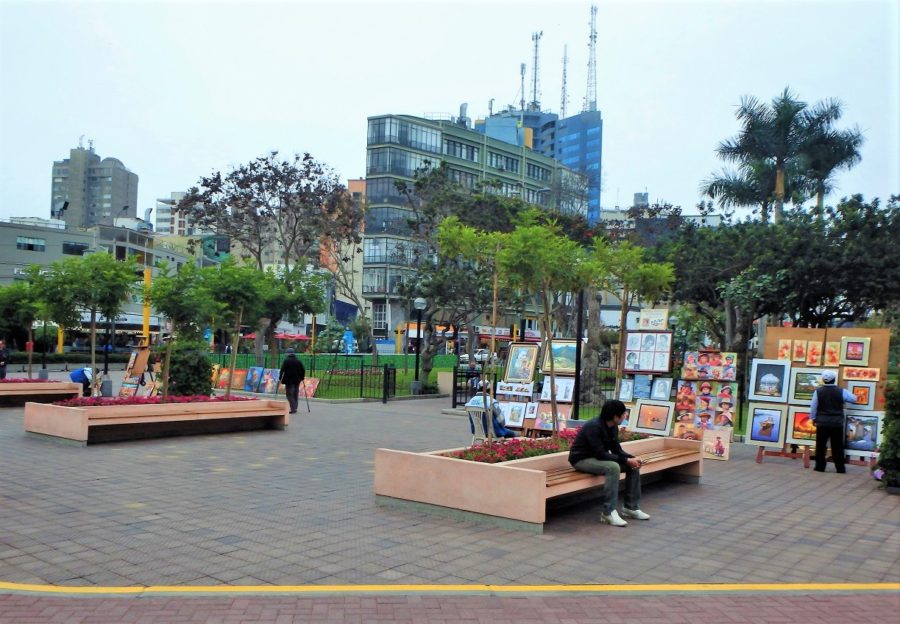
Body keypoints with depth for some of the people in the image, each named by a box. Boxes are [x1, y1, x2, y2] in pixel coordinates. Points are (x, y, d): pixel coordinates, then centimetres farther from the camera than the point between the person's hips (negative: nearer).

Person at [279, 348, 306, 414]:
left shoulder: (286, 361, -8)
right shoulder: (298, 361, 8)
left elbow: (282, 370, -12)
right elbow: (303, 370, 10)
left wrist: (280, 378, -6)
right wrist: (302, 378, 19)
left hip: (289, 380, -5)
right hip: (297, 380, 5)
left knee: (289, 394, -3)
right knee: (295, 394, 13)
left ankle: (293, 408, -13)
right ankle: (295, 408, 18)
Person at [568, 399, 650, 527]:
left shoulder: (613, 427, 1)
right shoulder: (594, 427, -26)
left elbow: (616, 449, 6)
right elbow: (600, 454, -30)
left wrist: (631, 458, -13)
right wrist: (626, 461, -28)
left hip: (598, 458, 9)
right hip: (582, 459, -9)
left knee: (633, 466, -2)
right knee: (613, 467, -35)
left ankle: (631, 507, 6)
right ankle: (608, 513, -30)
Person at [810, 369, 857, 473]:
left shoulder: (818, 391, -6)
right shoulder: (841, 391, -6)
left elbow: (813, 407, -2)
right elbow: (854, 399, 8)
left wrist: (813, 418, 11)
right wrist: (843, 400, 27)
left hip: (822, 423, 0)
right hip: (837, 424, 1)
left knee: (820, 446, 6)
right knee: (837, 447, 7)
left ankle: (820, 466, 8)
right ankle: (840, 468, 11)